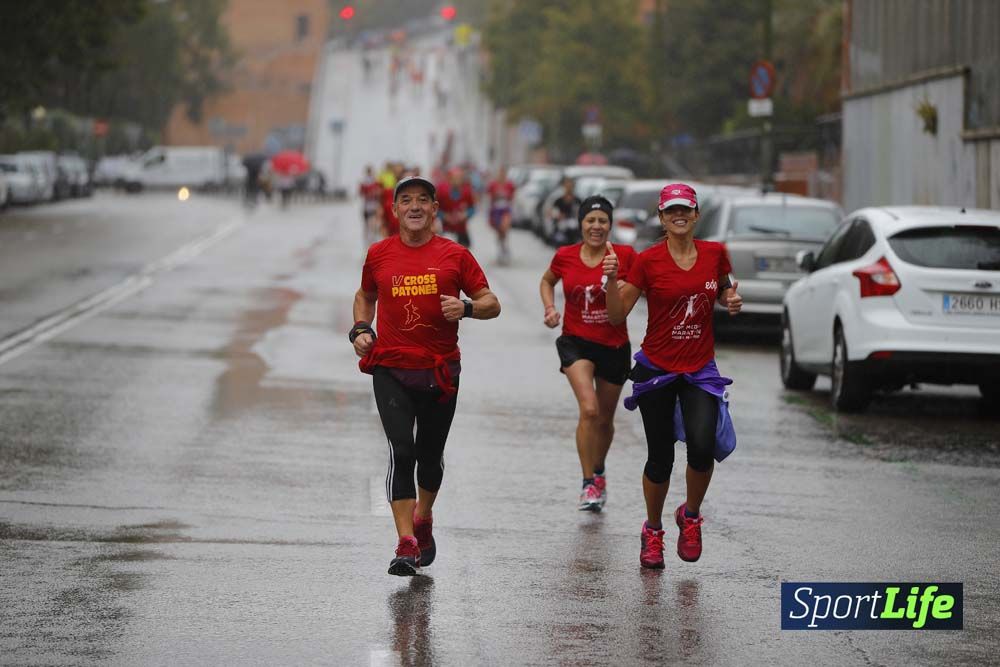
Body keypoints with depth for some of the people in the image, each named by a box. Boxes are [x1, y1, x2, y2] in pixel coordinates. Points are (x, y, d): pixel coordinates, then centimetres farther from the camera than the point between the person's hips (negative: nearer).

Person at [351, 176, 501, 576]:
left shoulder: (455, 255, 1)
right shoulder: (379, 254, 6)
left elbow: (491, 303, 3)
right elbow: (365, 296, 23)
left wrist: (466, 308, -18)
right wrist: (360, 329, 5)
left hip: (440, 372, 0)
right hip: (391, 370, 0)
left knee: (431, 454, 12)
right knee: (401, 452, -12)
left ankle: (423, 521, 39)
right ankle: (406, 544, -15)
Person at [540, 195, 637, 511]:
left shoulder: (625, 255, -8)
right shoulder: (565, 256, -3)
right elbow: (547, 281, 17)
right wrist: (550, 308, -1)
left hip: (614, 345, 1)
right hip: (576, 342, -1)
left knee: (605, 419, 15)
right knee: (589, 409, -22)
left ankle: (599, 472, 42)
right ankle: (589, 484, -15)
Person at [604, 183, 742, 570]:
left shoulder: (715, 254, 0)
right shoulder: (648, 261, -8)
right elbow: (617, 316, -7)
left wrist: (732, 301, -2)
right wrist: (612, 279, -24)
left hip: (700, 370, 1)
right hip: (656, 369, -1)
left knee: (702, 446, -20)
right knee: (660, 457, 2)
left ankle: (690, 517, 9)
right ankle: (653, 531, 27)